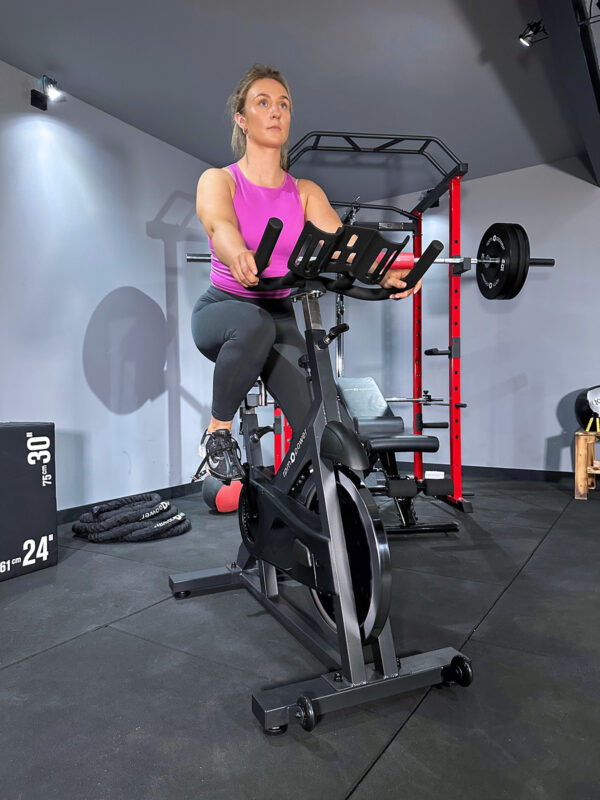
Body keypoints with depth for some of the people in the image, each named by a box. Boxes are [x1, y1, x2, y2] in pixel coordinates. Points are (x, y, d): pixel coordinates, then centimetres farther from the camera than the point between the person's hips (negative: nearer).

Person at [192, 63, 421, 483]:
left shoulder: (306, 193, 4)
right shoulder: (218, 180, -4)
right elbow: (220, 226, -28)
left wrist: (384, 272, -35)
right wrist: (238, 256, -52)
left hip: (279, 317, 3)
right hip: (221, 310, -3)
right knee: (255, 324, -40)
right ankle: (217, 434, -16)